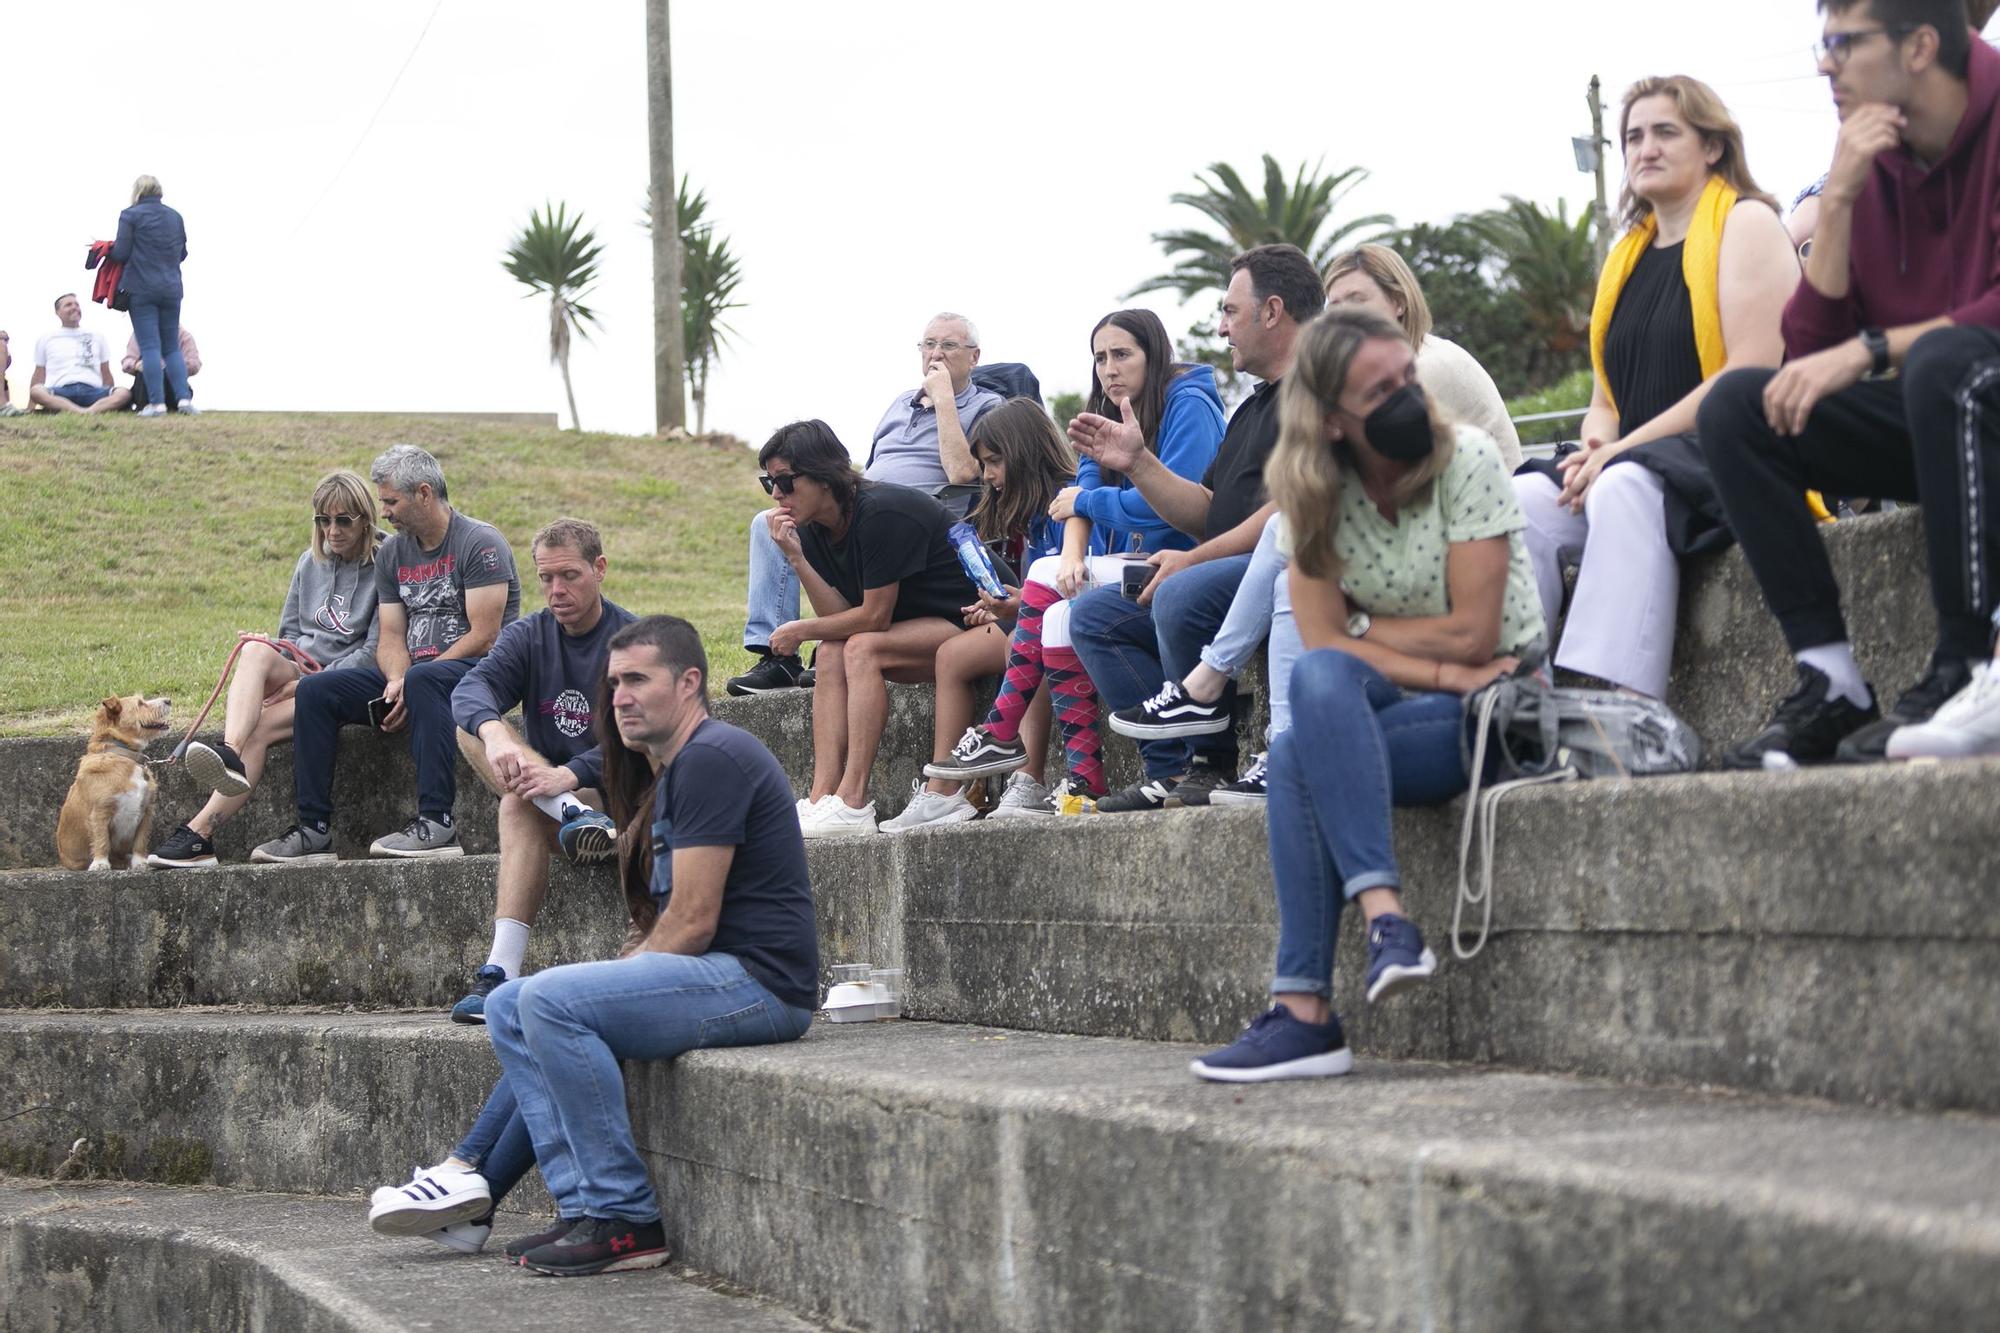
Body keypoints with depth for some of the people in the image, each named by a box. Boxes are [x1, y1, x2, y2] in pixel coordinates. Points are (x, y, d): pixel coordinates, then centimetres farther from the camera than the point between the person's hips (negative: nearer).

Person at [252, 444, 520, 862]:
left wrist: (411, 683, -18)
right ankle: (314, 829, -14)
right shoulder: (392, 554, 14)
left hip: (477, 672, -7)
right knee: (314, 690, -10)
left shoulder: (480, 543, -8)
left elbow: (484, 636, -15)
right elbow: (391, 636, 9)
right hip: (411, 675, 7)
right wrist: (396, 682, -15)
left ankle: (436, 823, -45)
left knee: (424, 680, -40)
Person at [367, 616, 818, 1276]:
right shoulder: (678, 770, 21)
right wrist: (610, 976, 6)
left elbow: (693, 922, -17)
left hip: (758, 983, -11)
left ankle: (627, 1221, -20)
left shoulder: (711, 758, -13)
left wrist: (613, 977, -4)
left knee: (553, 1000, -24)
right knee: (511, 1006, 12)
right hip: (720, 977, 11)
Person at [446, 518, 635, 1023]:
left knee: (519, 805, -34)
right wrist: (494, 733, -39)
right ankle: (577, 818, -40)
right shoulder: (528, 636, 7)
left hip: (616, 798, -5)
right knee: (471, 729, -21)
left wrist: (569, 775, -37)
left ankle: (502, 968, -45)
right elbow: (472, 687, -14)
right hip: (549, 790, 5)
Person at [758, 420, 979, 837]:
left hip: (971, 621, -9)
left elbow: (874, 617, -22)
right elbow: (839, 617, -5)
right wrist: (795, 556, -16)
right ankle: (822, 797, -20)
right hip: (919, 628, 9)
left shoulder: (881, 513, -24)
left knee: (862, 650, -27)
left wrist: (800, 630, -10)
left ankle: (852, 803, -30)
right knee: (832, 653, -12)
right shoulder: (813, 530, 3)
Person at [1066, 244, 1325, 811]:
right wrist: (1136, 464, 13)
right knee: (1093, 614, 4)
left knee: (1183, 596, -36)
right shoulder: (1255, 407, 25)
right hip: (1230, 572, 11)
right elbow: (1208, 514, 24)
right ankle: (1172, 769, -8)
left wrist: (1193, 560, -17)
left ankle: (1211, 765, -18)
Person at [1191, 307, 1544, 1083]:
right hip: (1410, 712, 4)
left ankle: (1306, 1011, -35)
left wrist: (1362, 627, -4)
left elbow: (1472, 633, -13)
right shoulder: (1313, 495, 1)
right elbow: (1322, 643, -8)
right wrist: (1444, 673, -18)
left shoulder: (1464, 460, -10)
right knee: (1294, 754, -31)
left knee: (1299, 755, -30)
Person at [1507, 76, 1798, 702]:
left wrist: (1627, 447, -15)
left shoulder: (1745, 223, 1)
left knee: (1624, 492, -37)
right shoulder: (1626, 255, 23)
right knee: (1523, 502, -20)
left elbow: (1752, 373, -12)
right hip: (1631, 469, 7)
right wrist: (1598, 443, -3)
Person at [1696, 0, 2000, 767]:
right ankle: (1831, 682, -15)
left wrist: (1868, 350, -25)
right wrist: (1838, 200, -10)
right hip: (1925, 416, 7)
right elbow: (1809, 350, 0)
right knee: (1736, 407, -9)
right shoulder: (1872, 163, 5)